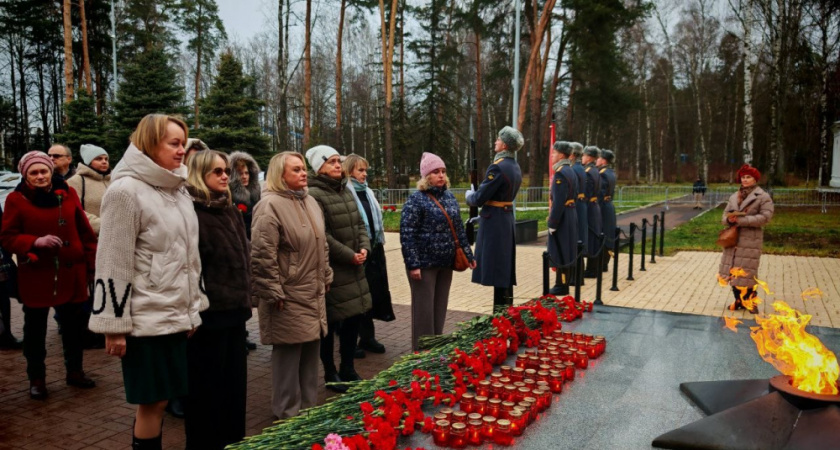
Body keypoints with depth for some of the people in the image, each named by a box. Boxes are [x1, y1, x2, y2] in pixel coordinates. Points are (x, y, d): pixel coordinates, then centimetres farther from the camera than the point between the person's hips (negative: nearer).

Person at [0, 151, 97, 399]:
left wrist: (93, 263, 5)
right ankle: (36, 379, 23)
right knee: (35, 329, 8)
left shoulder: (68, 193, 3)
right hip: (36, 275, -2)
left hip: (70, 272, 2)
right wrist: (35, 242, -21)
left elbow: (84, 231, 7)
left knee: (74, 325, 12)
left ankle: (75, 371, 29)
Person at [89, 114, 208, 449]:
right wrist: (114, 325, -15)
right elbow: (113, 264, -15)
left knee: (160, 400, 13)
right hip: (146, 318, -7)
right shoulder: (126, 191, -12)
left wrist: (192, 310, 16)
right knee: (151, 401, 3)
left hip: (175, 315, 7)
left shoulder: (179, 190, 12)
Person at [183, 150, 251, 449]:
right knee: (206, 383, 5)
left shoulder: (231, 211, 14)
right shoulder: (190, 211, -12)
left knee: (235, 379, 16)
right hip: (208, 311, -8)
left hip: (235, 308, 8)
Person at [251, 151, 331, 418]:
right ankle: (288, 414, 18)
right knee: (288, 354, 2)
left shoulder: (310, 202, 12)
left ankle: (308, 407, 31)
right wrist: (273, 293, -18)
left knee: (311, 351, 16)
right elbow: (262, 255, -20)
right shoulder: (270, 205, -16)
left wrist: (326, 277, 19)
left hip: (313, 293, 9)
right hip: (289, 296, -8)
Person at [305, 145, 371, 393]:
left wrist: (364, 247, -2)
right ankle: (330, 373, 21)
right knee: (330, 323, 4)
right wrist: (349, 255, -16)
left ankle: (348, 369, 30)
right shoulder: (314, 195, -15)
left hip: (354, 267, 8)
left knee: (354, 317, 14)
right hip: (330, 269, -8)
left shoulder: (345, 190, 13)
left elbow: (359, 223, 15)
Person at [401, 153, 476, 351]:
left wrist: (468, 254, 14)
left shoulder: (449, 196, 10)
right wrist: (413, 264, -19)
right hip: (424, 263, -6)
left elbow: (459, 228, 16)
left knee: (440, 307, 14)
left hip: (446, 262, 6)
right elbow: (407, 234, -15)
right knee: (424, 309, 2)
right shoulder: (416, 199, -11)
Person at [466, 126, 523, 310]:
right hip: (508, 219, 9)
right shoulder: (515, 167, 10)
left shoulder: (497, 167, -19)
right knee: (505, 268, 16)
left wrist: (469, 195, 4)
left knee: (496, 268, -4)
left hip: (494, 222, -9)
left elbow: (479, 199, -18)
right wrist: (476, 194, 13)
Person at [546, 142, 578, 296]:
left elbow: (559, 202, -23)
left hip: (562, 217, -10)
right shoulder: (571, 171, 12)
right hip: (571, 214, 10)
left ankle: (562, 287, 4)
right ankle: (563, 283, 23)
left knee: (559, 252, -2)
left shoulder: (560, 173, -18)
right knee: (566, 250, 15)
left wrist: (552, 223, -19)